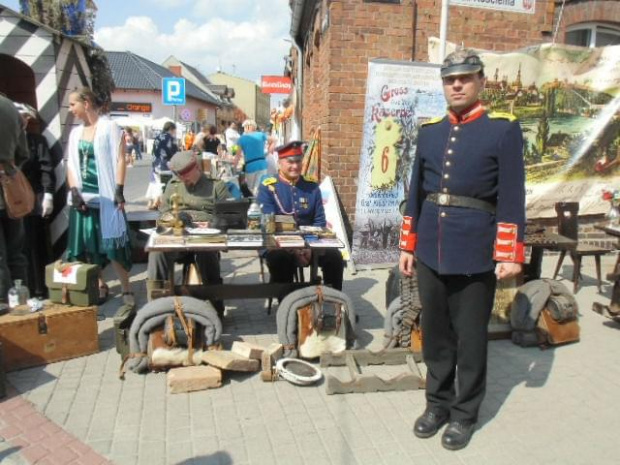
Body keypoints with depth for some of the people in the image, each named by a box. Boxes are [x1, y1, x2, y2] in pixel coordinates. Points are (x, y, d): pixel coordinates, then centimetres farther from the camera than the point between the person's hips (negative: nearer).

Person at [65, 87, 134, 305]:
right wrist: (74, 192, -2)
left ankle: (126, 290, 4)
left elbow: (119, 160, -8)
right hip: (83, 196, 6)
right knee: (87, 245, 8)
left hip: (105, 196, -6)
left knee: (113, 245, -5)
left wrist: (119, 192, -14)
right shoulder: (75, 132, 12)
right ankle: (100, 285, 21)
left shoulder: (110, 128, -4)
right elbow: (71, 164, 10)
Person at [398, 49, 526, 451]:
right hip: (430, 252, 4)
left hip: (475, 254, -4)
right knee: (435, 333, 14)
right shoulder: (429, 131, 10)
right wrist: (408, 246, 11)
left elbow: (512, 197, -7)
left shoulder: (504, 129, -3)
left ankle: (465, 413, 27)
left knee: (470, 337, 9)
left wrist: (510, 254, -10)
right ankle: (438, 403, 33)